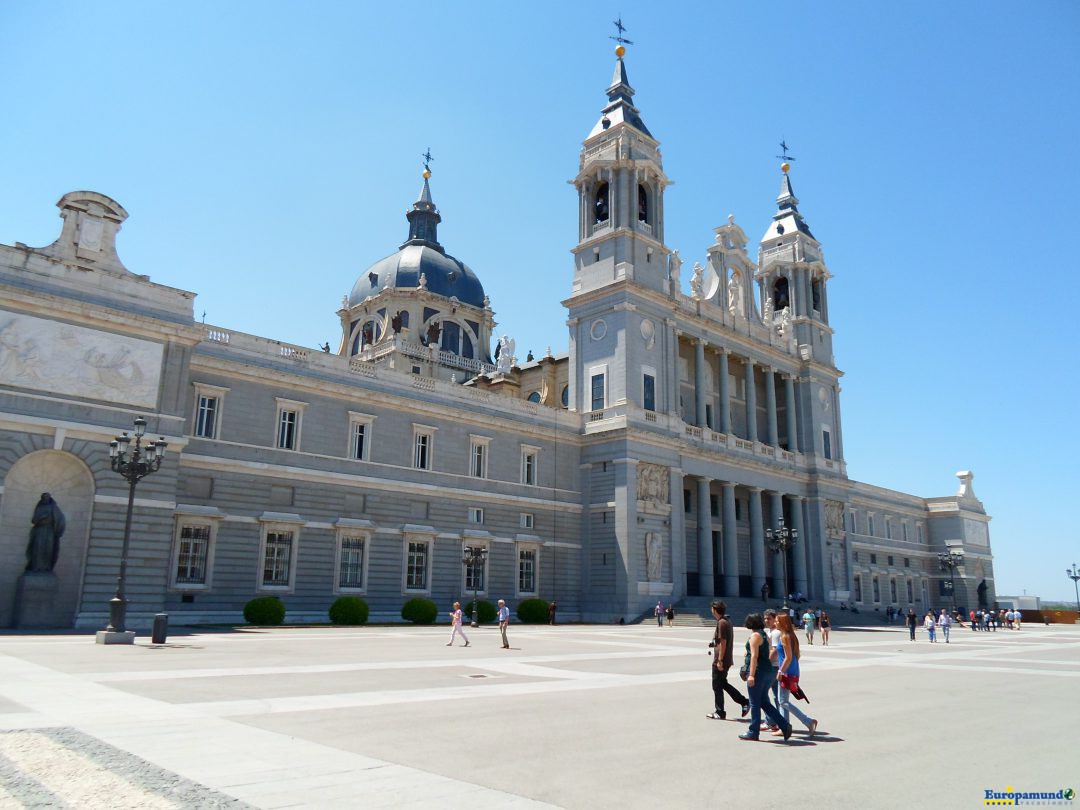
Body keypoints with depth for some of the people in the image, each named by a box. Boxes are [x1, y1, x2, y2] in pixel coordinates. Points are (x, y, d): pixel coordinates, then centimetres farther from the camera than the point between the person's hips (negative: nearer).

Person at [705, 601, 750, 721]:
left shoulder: (721, 623, -18)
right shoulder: (727, 621, 11)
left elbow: (723, 643, -21)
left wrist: (719, 660, -20)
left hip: (720, 661, -9)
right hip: (727, 659, 10)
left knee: (717, 686, 2)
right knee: (723, 684, 19)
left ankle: (719, 713, 11)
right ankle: (744, 702, 15)